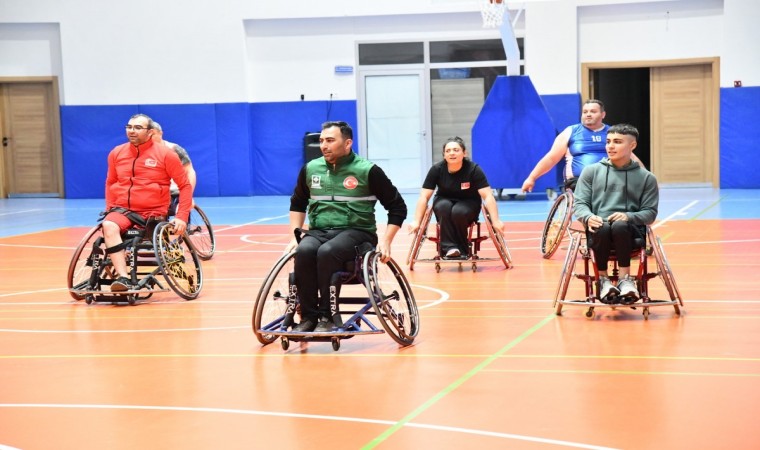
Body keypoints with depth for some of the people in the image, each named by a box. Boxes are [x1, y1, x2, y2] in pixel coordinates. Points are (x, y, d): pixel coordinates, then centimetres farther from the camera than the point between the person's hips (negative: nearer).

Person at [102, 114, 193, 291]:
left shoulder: (165, 154, -2)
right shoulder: (117, 153, 8)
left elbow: (185, 185, 0)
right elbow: (110, 183, 23)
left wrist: (182, 216, -9)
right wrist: (110, 209, 11)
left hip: (153, 213, -2)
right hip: (123, 210, 2)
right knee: (109, 226, -29)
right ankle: (123, 278, -35)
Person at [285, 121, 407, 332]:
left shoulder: (367, 170, -2)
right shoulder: (310, 168, 10)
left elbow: (397, 207, 3)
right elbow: (297, 203, 27)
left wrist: (386, 241, -7)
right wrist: (295, 236, 15)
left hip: (355, 231, -4)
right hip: (318, 231, 4)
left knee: (327, 251, -36)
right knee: (304, 251, -32)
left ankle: (328, 317, -26)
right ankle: (308, 316, -24)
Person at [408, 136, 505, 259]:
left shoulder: (474, 169, -23)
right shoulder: (436, 169, -19)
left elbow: (488, 196, -27)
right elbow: (424, 197, -18)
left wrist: (495, 221, -35)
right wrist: (416, 221, -25)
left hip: (468, 203, -1)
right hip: (444, 201, 1)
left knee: (458, 212, -35)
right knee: (445, 206, -34)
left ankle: (463, 250, -15)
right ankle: (449, 247, -30)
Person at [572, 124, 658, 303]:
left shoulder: (646, 177, 12)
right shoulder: (591, 171, 15)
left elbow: (650, 212, 7)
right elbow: (580, 203, 10)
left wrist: (628, 217, -15)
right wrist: (589, 217, -15)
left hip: (631, 231, -1)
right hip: (599, 231, 1)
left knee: (620, 226, -37)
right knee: (602, 227, -36)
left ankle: (625, 278, -26)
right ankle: (603, 279, -18)